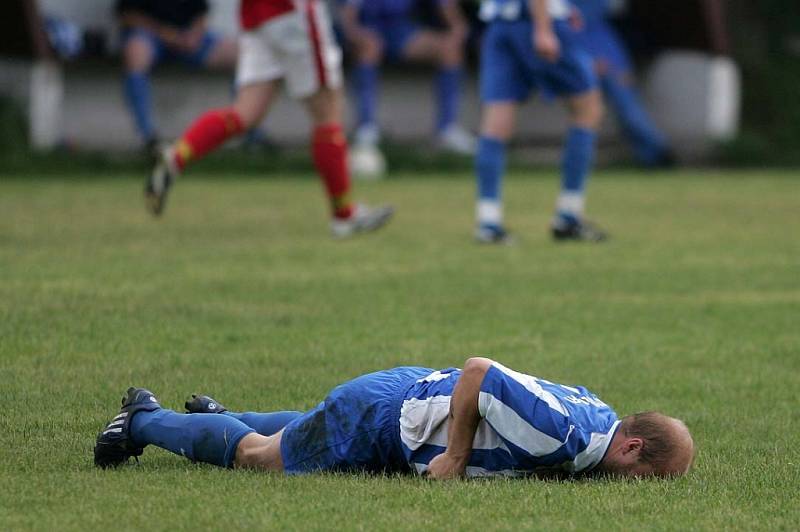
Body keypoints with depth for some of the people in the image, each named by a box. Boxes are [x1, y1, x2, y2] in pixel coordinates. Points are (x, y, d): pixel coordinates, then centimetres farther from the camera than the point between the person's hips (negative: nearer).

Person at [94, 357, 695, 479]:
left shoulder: (600, 417, -8)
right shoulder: (564, 431, -36)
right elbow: (477, 370, -31)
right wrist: (456, 454, -26)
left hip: (418, 392, 8)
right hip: (382, 415, -8)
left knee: (306, 430, 38)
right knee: (257, 455, 13)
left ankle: (215, 418, 58)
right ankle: (144, 421, 33)